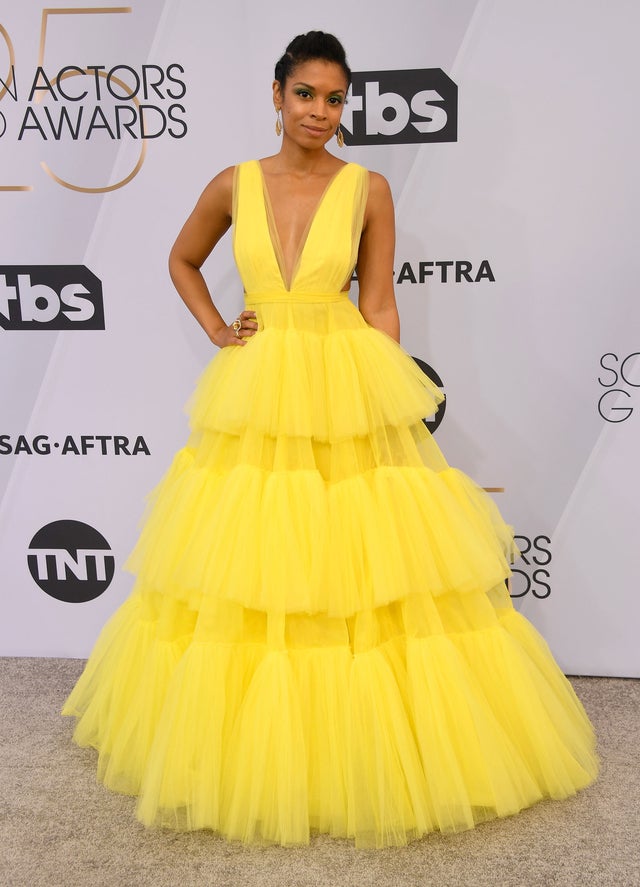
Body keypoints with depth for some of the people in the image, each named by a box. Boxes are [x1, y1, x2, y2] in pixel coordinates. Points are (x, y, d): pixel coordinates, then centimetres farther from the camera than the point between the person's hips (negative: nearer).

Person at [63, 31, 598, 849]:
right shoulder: (234, 185, 6)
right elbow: (182, 261, 22)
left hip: (348, 397, -1)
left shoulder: (368, 189, 2)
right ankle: (251, 748, 28)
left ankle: (364, 747, 23)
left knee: (362, 577, 2)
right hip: (254, 401, 2)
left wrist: (386, 403, -1)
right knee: (245, 572, 7)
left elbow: (378, 307, 2)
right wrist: (216, 331, 8)